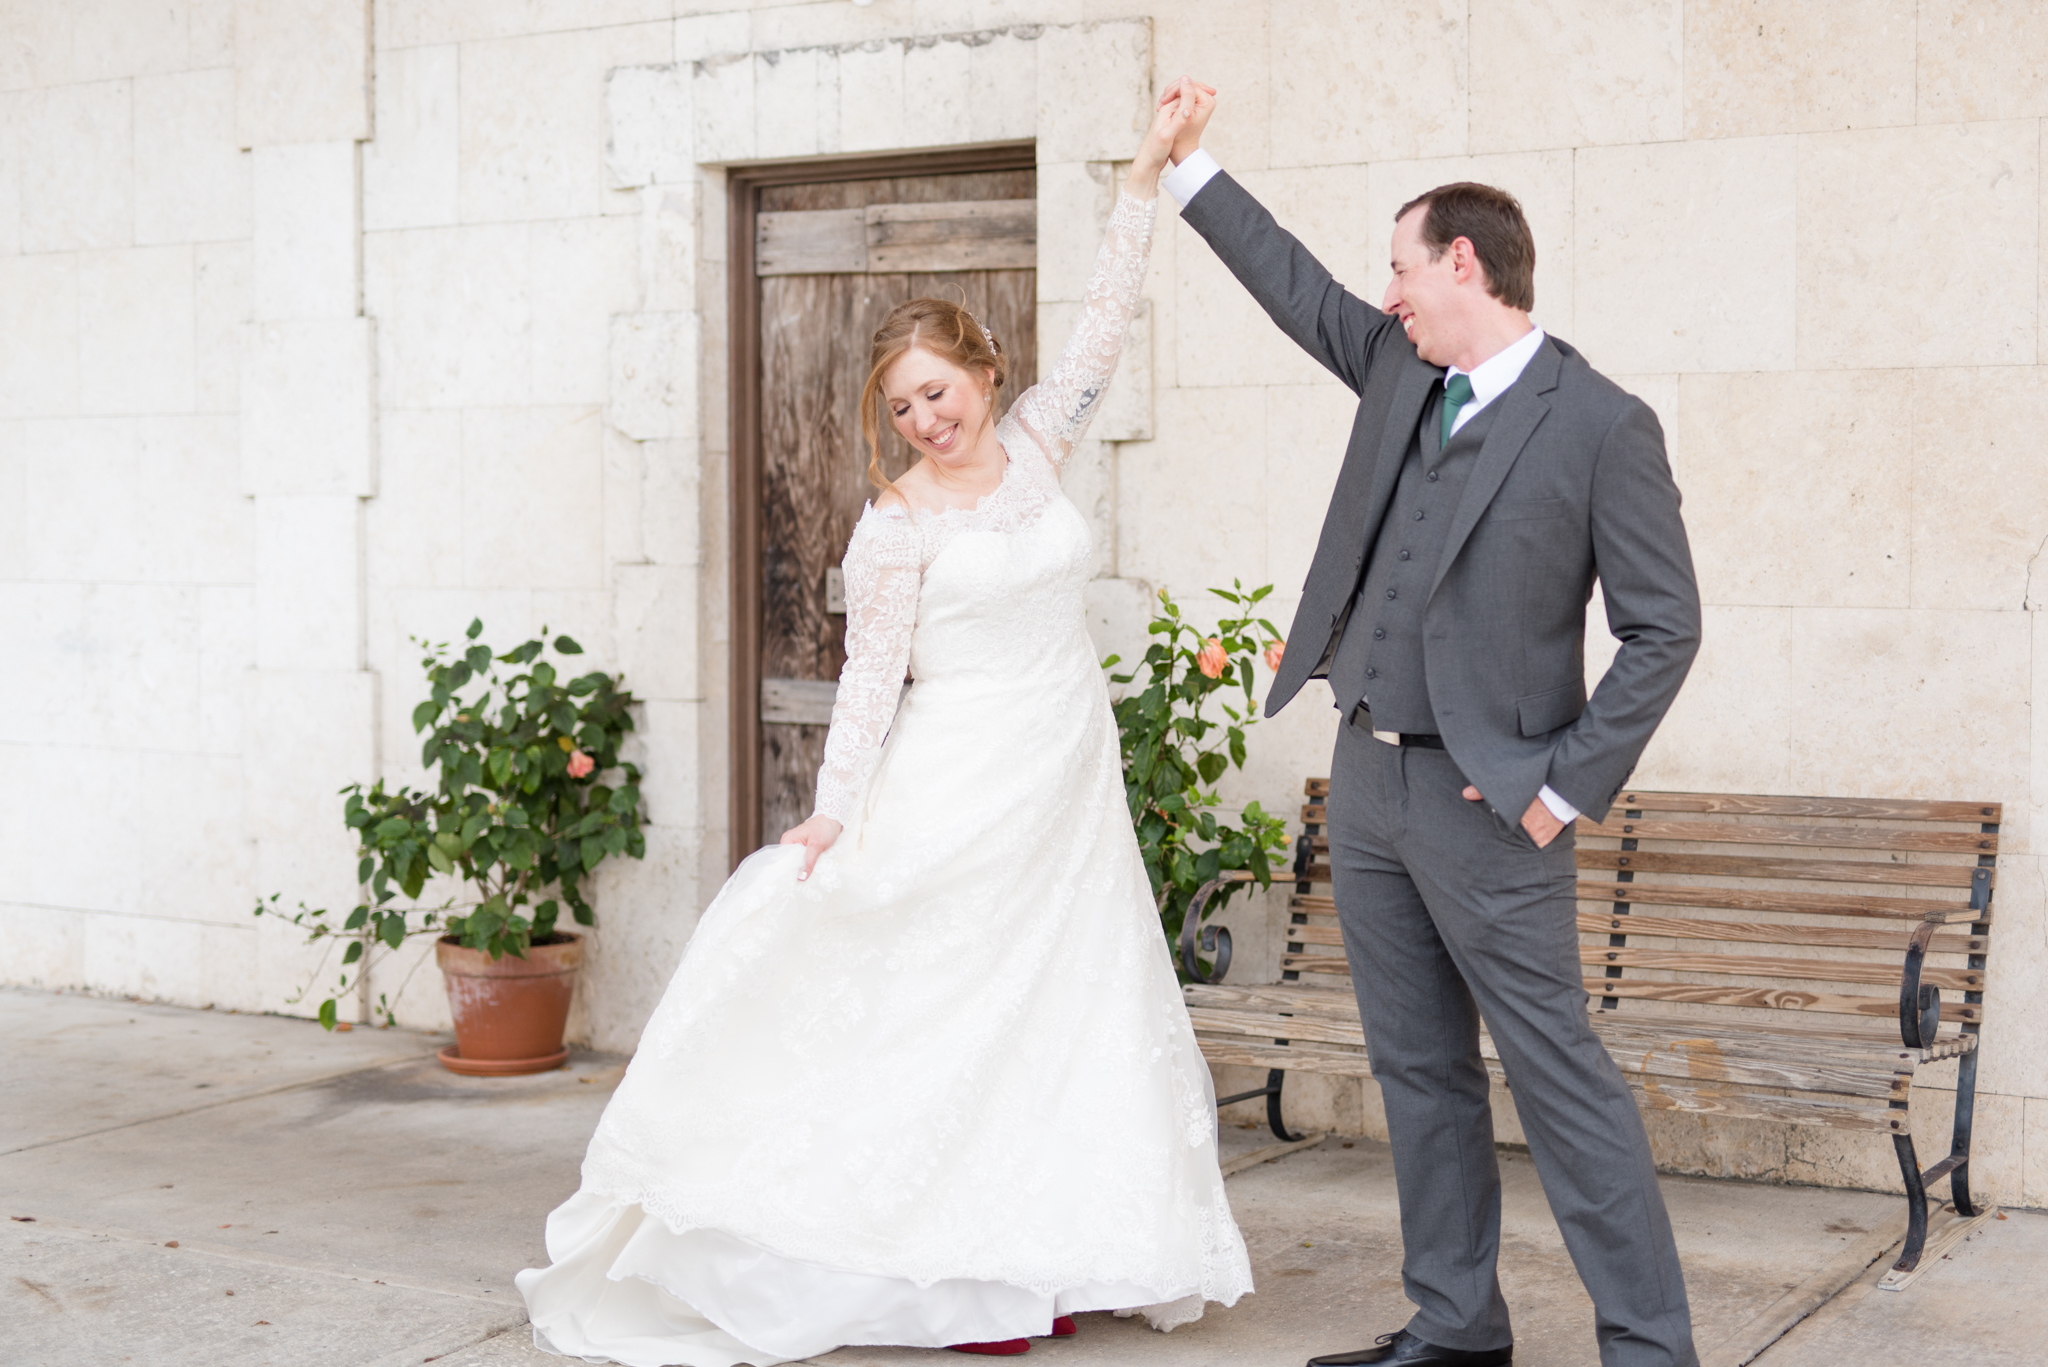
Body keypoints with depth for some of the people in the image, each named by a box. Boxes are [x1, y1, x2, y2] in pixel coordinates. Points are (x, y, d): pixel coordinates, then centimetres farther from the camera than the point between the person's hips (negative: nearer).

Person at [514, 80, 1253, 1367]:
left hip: (1070, 790, 6)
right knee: (952, 1008, -3)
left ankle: (1029, 1257, 13)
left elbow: (1108, 317, 6)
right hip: (960, 792, -5)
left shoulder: (1036, 448, 5)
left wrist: (1149, 168, 3)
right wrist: (832, 817, -13)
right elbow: (872, 678, -8)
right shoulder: (898, 525, -7)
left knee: (1061, 1008, 6)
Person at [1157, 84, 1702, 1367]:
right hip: (1368, 778, 7)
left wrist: (1567, 787, -13)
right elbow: (1299, 287, 25)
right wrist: (1193, 168, 28)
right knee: (1421, 1071, 12)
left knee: (1559, 1073, -5)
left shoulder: (1602, 426, -11)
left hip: (1487, 800, -7)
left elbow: (1664, 628, -10)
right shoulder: (1401, 370, 9)